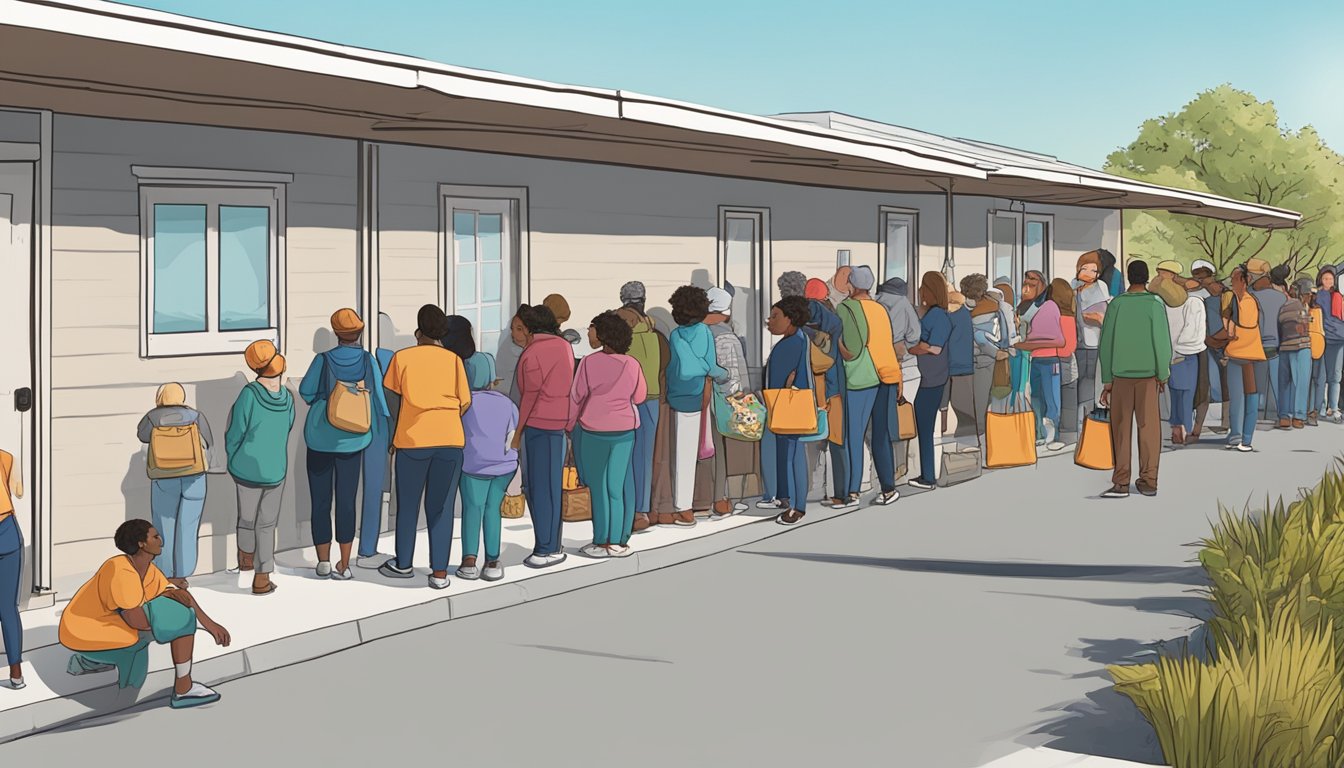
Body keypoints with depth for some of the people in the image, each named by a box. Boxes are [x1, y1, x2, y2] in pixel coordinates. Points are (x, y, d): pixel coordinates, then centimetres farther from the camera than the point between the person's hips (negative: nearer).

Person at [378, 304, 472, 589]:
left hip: (413, 438, -1)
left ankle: (404, 564, 25)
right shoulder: (454, 359, 8)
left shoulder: (403, 357, 6)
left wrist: (394, 433, 21)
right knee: (441, 506, 6)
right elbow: (465, 402, 6)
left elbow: (391, 397, 8)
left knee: (408, 504, 13)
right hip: (450, 438, 1)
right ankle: (439, 572, 4)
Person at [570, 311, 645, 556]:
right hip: (624, 430, 3)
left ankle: (602, 542, 7)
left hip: (592, 430, -2)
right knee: (619, 485, 8)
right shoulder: (632, 365, -4)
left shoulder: (589, 363, -11)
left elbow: (576, 398, -5)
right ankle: (619, 541, 10)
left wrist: (569, 426, 9)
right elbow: (639, 397, 7)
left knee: (598, 486, 6)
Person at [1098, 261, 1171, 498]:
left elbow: (1106, 343, -1)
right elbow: (1162, 343, -8)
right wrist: (1163, 376, 6)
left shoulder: (1116, 304, -2)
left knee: (1121, 429, 4)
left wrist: (1107, 380, 5)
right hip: (1148, 374, -1)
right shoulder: (1155, 305, -6)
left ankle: (1121, 483, -2)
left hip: (1121, 375, 1)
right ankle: (1148, 481, 6)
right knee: (1149, 427, 6)